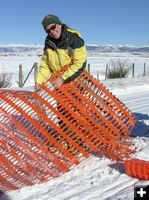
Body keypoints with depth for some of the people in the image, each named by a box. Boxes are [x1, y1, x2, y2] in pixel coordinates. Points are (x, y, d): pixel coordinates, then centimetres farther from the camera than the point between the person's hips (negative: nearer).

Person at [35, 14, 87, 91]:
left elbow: (80, 64, -17)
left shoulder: (75, 38, -13)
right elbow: (45, 64, 8)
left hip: (75, 80, -5)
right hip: (56, 82, 6)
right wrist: (39, 81, -8)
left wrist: (63, 79, -20)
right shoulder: (48, 42, 4)